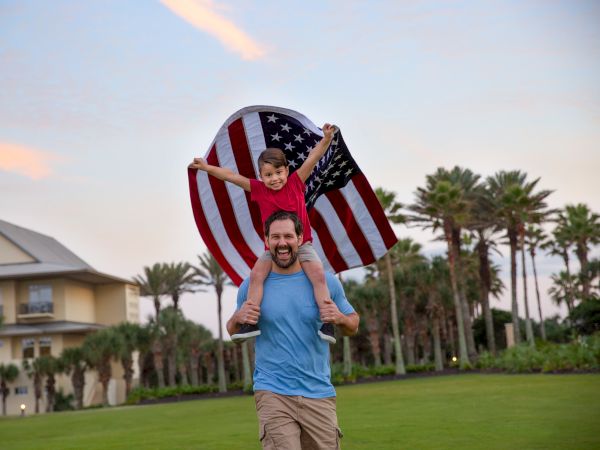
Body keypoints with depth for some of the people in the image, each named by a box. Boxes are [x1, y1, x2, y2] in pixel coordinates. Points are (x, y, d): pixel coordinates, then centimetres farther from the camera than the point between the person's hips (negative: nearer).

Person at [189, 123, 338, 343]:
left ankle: (327, 322, -21)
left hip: (302, 244, -1)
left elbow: (313, 158, -6)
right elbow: (231, 176, 3)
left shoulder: (295, 183, 0)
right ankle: (251, 321, -22)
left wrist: (326, 138, -18)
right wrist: (207, 167, 1)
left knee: (318, 274, -23)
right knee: (256, 274, -22)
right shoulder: (259, 189, 3)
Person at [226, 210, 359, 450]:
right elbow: (233, 333, 14)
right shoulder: (251, 286, 2)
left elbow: (353, 326, 12)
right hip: (273, 393, -2)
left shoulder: (326, 281, 3)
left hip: (319, 394, 2)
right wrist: (238, 318, -9)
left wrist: (340, 318, -10)